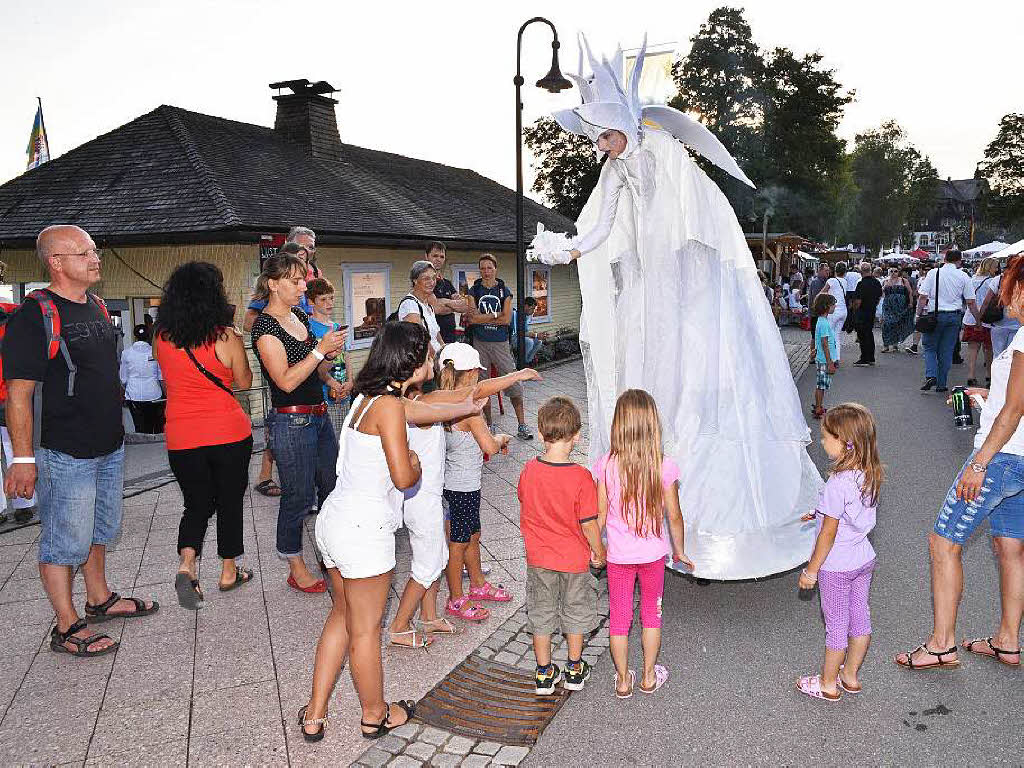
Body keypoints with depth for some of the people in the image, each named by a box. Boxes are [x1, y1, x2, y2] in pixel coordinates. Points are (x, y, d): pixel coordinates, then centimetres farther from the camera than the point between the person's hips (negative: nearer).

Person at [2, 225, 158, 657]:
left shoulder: (97, 307, 8)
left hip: (110, 447, 8)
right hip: (66, 455, -8)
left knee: (100, 530, 22)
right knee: (65, 542, 4)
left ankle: (100, 600, 39)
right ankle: (67, 628, 17)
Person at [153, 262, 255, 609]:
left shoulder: (161, 337, -2)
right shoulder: (226, 337, -13)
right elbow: (244, 382, 0)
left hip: (182, 437, 3)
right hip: (229, 433, -2)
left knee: (197, 504, 18)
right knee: (230, 502, 15)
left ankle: (186, 564, -3)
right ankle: (229, 573, 26)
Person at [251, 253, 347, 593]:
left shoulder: (300, 316, 10)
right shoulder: (265, 327, -15)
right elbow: (286, 380, -22)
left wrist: (329, 379, 3)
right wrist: (321, 349, -22)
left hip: (319, 416, 9)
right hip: (291, 422, -9)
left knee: (333, 488, 16)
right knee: (298, 497, 3)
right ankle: (296, 570, 20)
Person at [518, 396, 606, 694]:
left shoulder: (528, 470, -13)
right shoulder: (581, 477, -24)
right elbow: (589, 524, -18)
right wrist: (599, 552, 0)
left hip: (538, 558, 2)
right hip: (574, 558, -2)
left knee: (541, 613, 19)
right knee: (575, 611, 20)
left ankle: (544, 673, 30)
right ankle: (575, 670, 35)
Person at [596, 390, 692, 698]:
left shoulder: (605, 466, -17)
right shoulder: (664, 467, -17)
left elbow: (600, 516, -9)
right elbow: (674, 516, -8)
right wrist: (679, 551, 9)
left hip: (618, 555, 0)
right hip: (654, 553, 1)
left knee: (619, 617, 16)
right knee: (652, 613, 21)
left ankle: (623, 681, 30)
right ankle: (649, 677, 34)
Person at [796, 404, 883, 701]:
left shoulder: (837, 484, -29)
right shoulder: (870, 475, -5)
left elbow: (829, 533, -22)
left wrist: (811, 569, -12)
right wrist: (823, 514, 18)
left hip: (836, 567, -8)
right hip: (865, 559, 8)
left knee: (836, 624, 7)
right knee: (860, 618, 19)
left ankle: (828, 684, 24)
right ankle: (851, 676, 36)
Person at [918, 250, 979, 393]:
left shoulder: (934, 273, -1)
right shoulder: (963, 277, 2)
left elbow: (923, 296, -6)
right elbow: (971, 302, 2)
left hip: (935, 315, -1)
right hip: (954, 316, 2)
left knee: (930, 347, 10)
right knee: (947, 350, 8)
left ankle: (930, 375, -12)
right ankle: (941, 384, 12)